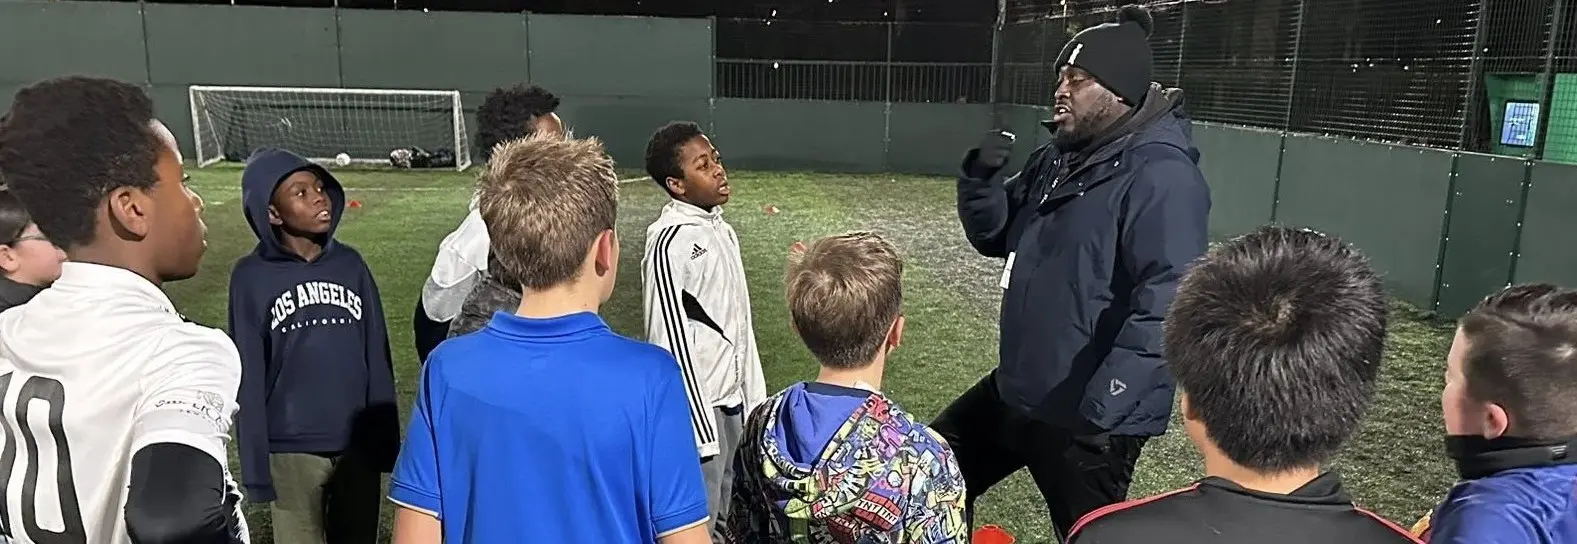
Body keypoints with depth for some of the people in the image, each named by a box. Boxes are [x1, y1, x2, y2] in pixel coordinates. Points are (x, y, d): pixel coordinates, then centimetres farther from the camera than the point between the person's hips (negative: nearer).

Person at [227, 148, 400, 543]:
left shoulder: (350, 264, 1)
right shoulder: (252, 277, -7)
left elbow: (377, 359, 4)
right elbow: (248, 376, -4)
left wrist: (387, 439, 5)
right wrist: (255, 465, -5)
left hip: (359, 445, 3)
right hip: (291, 452, -2)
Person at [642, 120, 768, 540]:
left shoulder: (719, 228, 8)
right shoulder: (670, 243, -19)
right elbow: (671, 341, -19)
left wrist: (752, 396, 15)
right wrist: (698, 427, -18)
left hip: (732, 398, 8)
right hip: (699, 406, -8)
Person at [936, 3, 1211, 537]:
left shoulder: (1160, 175, -20)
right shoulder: (1057, 158, 9)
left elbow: (1165, 303, -28)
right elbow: (993, 236, 14)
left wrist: (1100, 408, -33)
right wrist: (980, 177, -6)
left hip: (1086, 418, -8)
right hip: (1015, 389, 9)